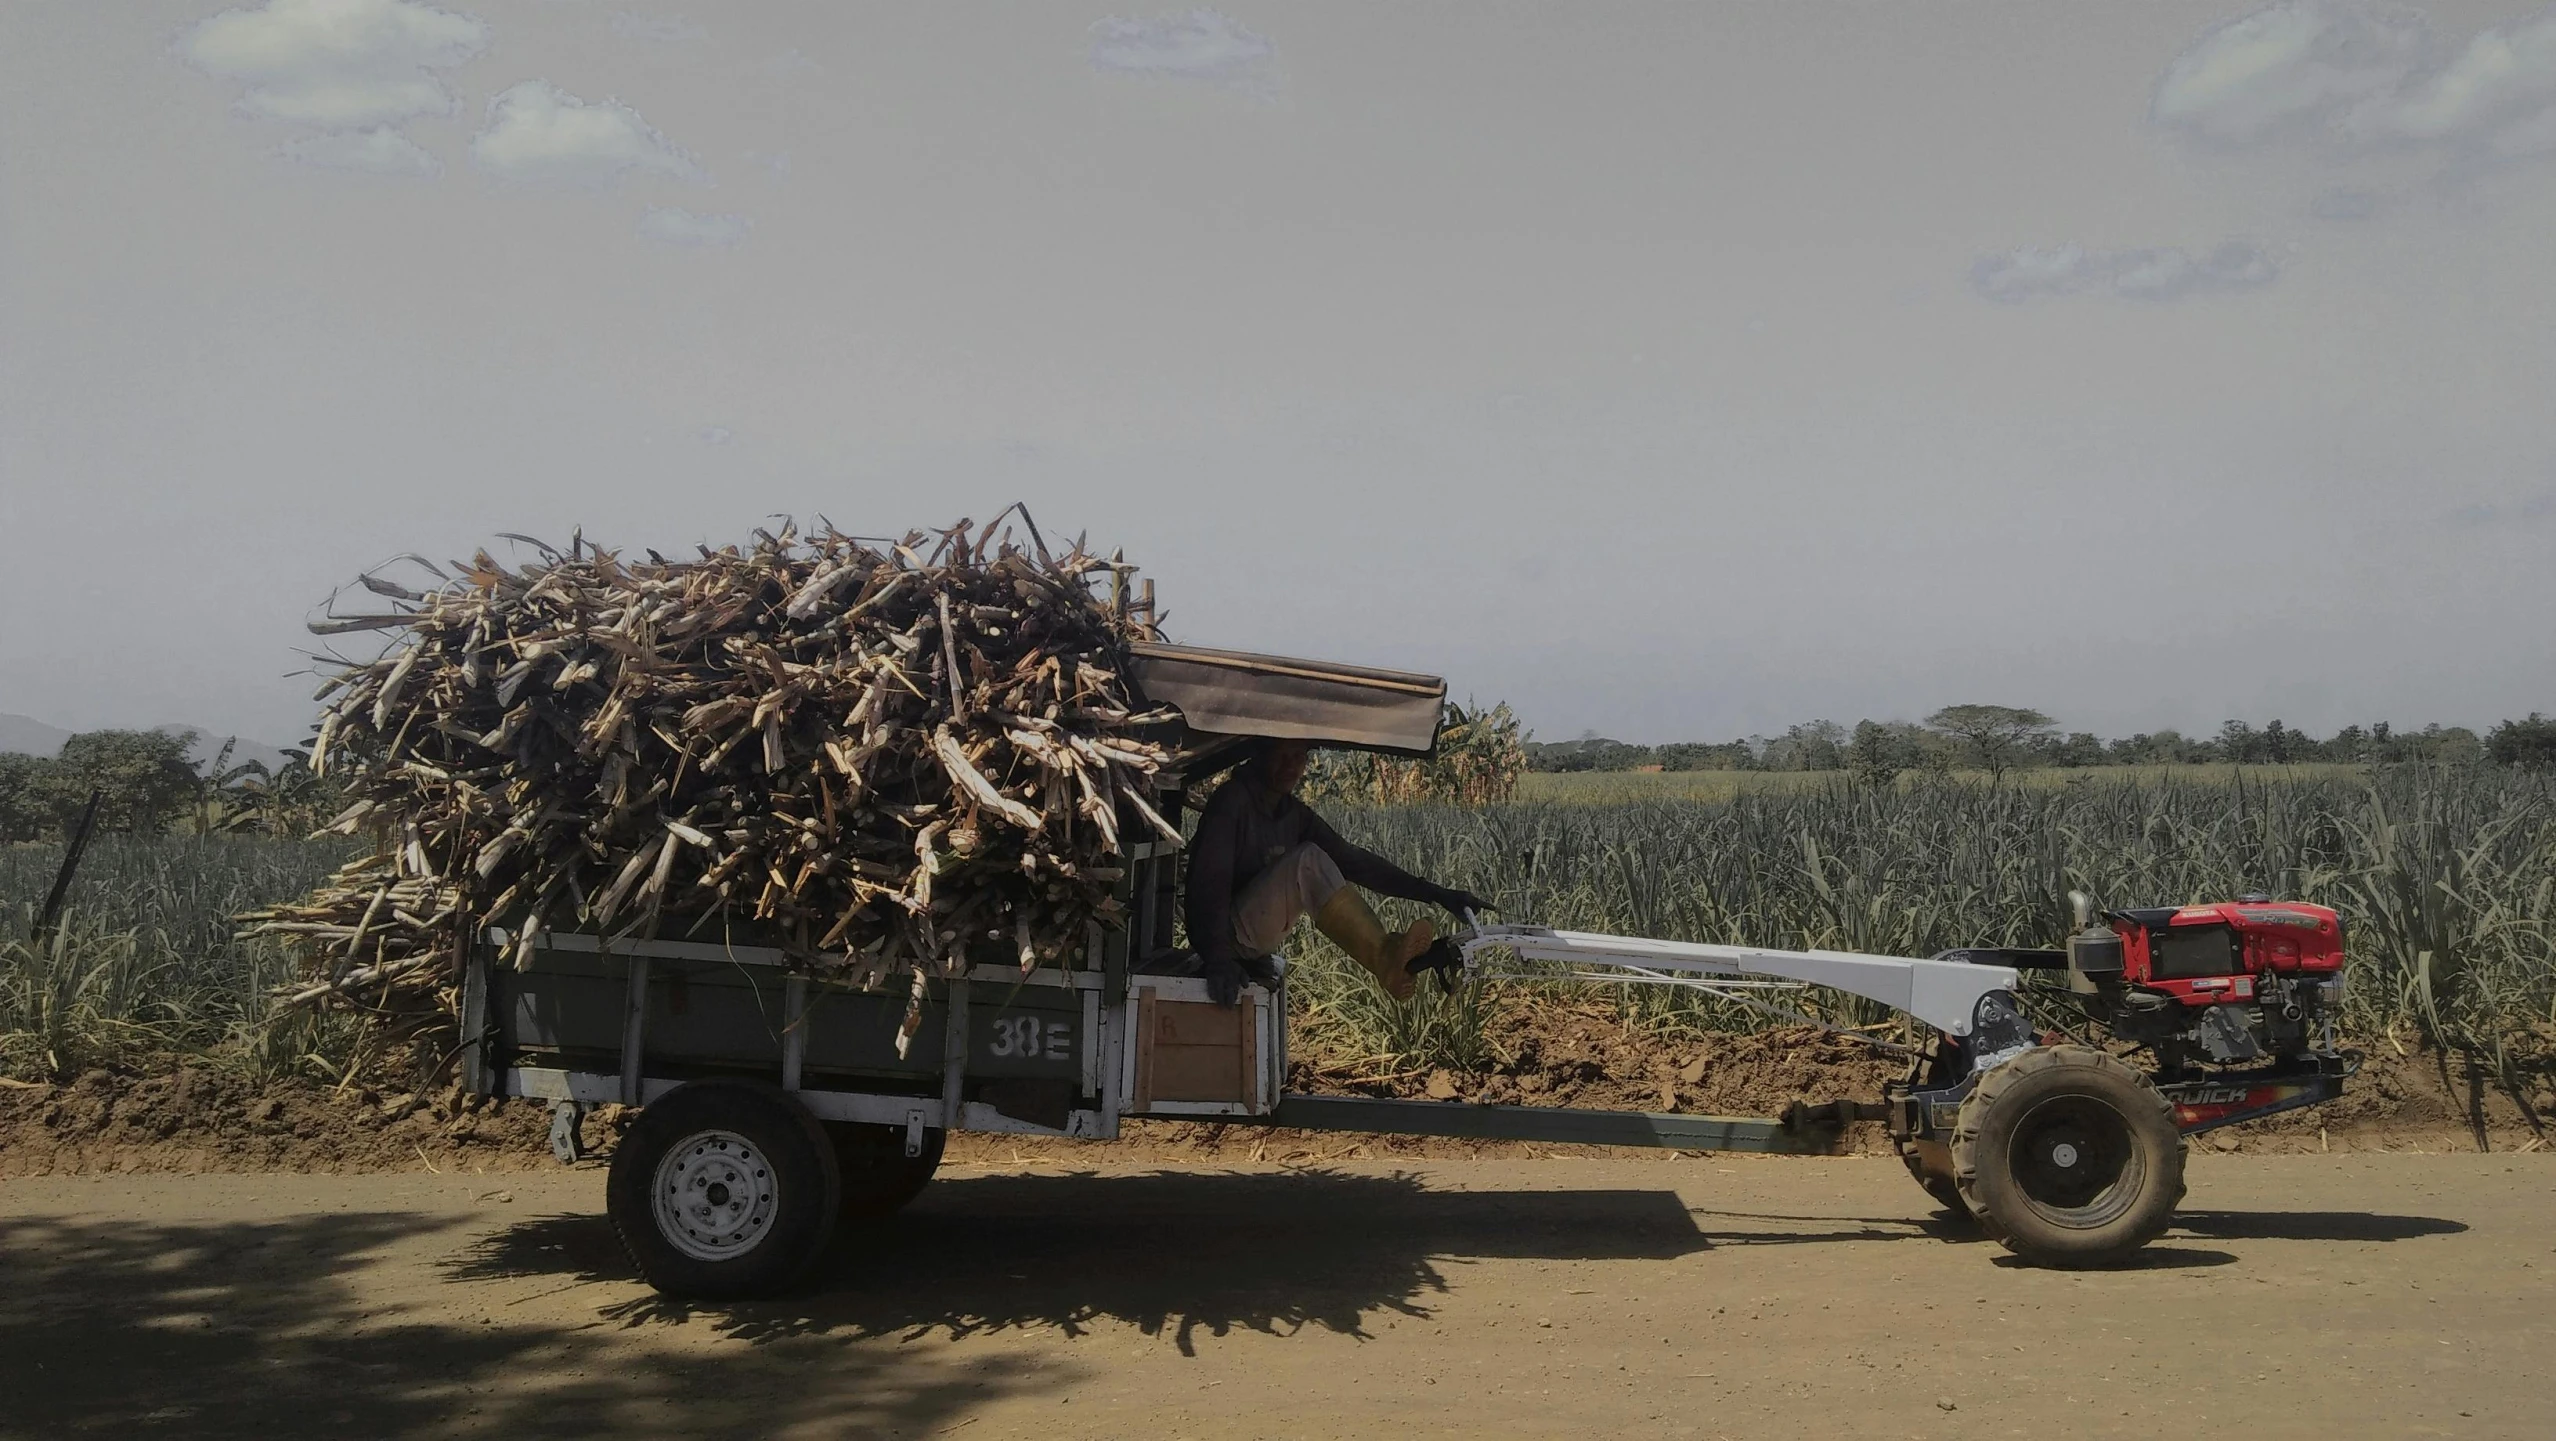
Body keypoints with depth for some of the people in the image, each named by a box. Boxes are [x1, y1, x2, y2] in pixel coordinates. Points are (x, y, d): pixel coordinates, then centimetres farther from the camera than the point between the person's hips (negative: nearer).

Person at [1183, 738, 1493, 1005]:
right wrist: (1217, 958, -39)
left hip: (1258, 940, 8)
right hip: (1228, 933, -8)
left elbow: (1353, 861, 3)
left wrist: (1436, 893, -6)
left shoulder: (1294, 814, 6)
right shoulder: (1232, 801, -14)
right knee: (1308, 861, -25)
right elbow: (1209, 881, -25)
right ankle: (1384, 956, -34)